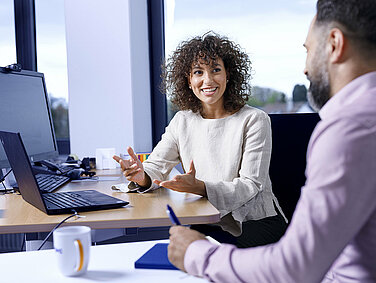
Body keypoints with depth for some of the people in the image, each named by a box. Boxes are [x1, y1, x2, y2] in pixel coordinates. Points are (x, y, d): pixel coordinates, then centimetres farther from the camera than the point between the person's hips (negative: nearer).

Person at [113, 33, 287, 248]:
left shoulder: (254, 120, -7)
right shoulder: (182, 121, 8)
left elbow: (250, 185, -13)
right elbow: (157, 167, 6)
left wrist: (199, 187, -31)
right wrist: (142, 177, -21)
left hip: (255, 224, -4)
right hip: (209, 227, 4)